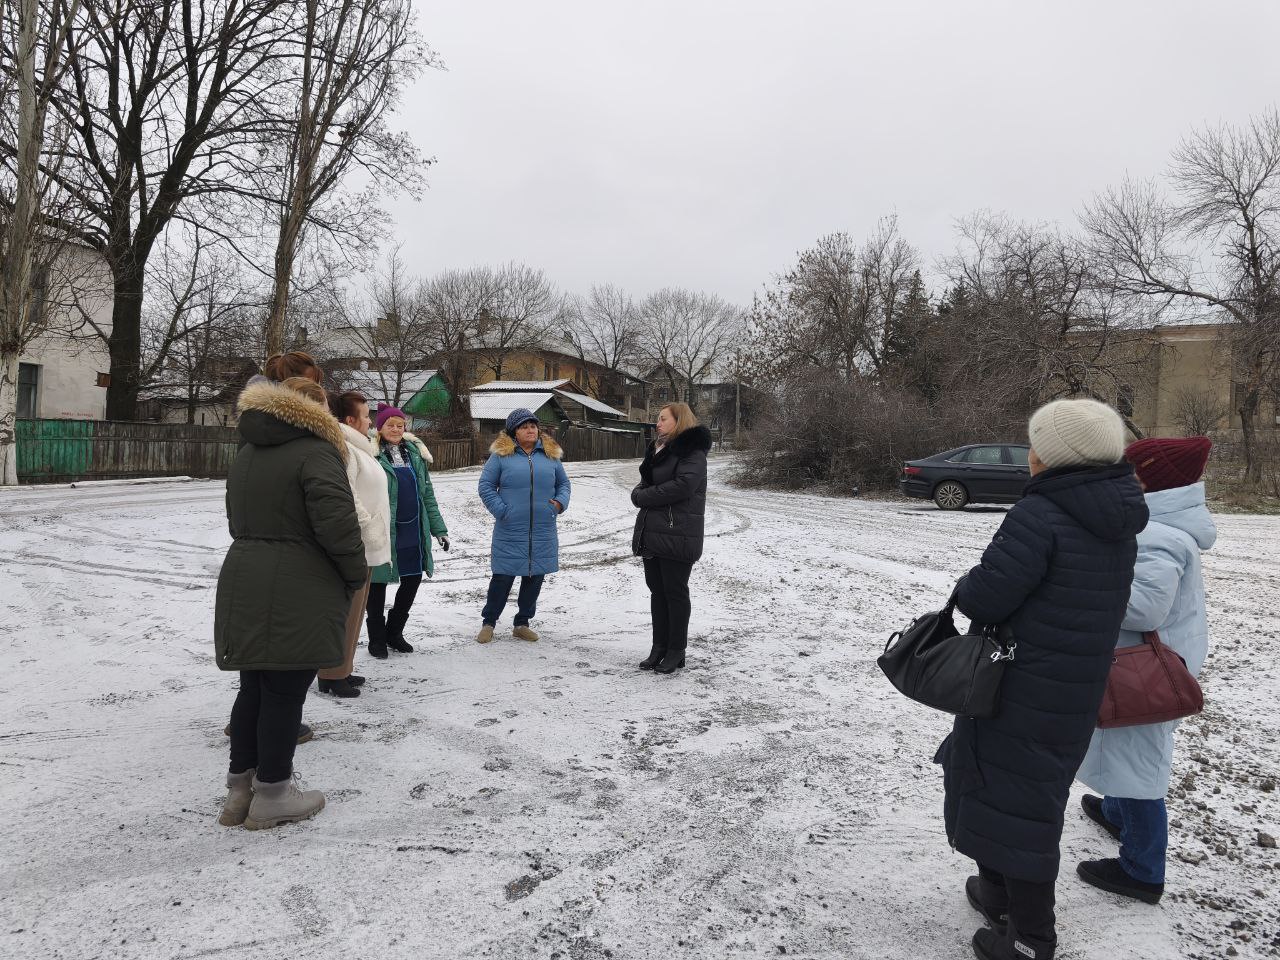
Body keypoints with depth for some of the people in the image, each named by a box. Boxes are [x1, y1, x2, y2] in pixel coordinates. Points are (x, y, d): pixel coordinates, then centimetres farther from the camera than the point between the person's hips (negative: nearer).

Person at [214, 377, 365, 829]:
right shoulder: (316, 452, -10)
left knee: (253, 687, 16)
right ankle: (272, 796, 12)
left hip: (242, 583, 8)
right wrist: (355, 573, -7)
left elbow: (236, 521, 21)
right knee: (285, 691, 2)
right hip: (298, 593, -8)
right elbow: (335, 520, -19)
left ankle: (239, 791, 25)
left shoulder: (245, 456, 17)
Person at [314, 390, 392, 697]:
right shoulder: (343, 448, -16)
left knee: (354, 610, 17)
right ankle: (333, 675, 7)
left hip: (364, 547, 11)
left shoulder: (357, 448, 18)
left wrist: (375, 534, 21)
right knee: (345, 611, -3)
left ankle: (342, 669, 28)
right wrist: (369, 529, -20)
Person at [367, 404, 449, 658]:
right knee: (378, 583, 7)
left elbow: (427, 493, 13)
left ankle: (394, 632, 31)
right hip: (384, 532, -6)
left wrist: (438, 528, 10)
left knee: (413, 580, 11)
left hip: (413, 532, 6)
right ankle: (376, 639, 23)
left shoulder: (414, 453, 11)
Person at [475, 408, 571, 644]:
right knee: (503, 578, 1)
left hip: (542, 532, 4)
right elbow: (486, 485, 0)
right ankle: (488, 622, 20)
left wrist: (560, 502, -1)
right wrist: (500, 511, -10)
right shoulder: (501, 454, -2)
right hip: (510, 532, -4)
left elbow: (563, 483, 18)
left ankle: (522, 624, 26)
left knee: (534, 578, 10)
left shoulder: (551, 454, 9)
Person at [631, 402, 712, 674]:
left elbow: (682, 485, -23)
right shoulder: (658, 448, 18)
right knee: (657, 590, 12)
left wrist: (643, 496, -14)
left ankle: (676, 651, 11)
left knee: (675, 592, 0)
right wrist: (639, 494, -5)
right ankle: (659, 647, 21)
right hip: (652, 532, 8)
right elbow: (645, 484, 19)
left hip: (677, 536, -8)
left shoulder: (692, 451, -10)